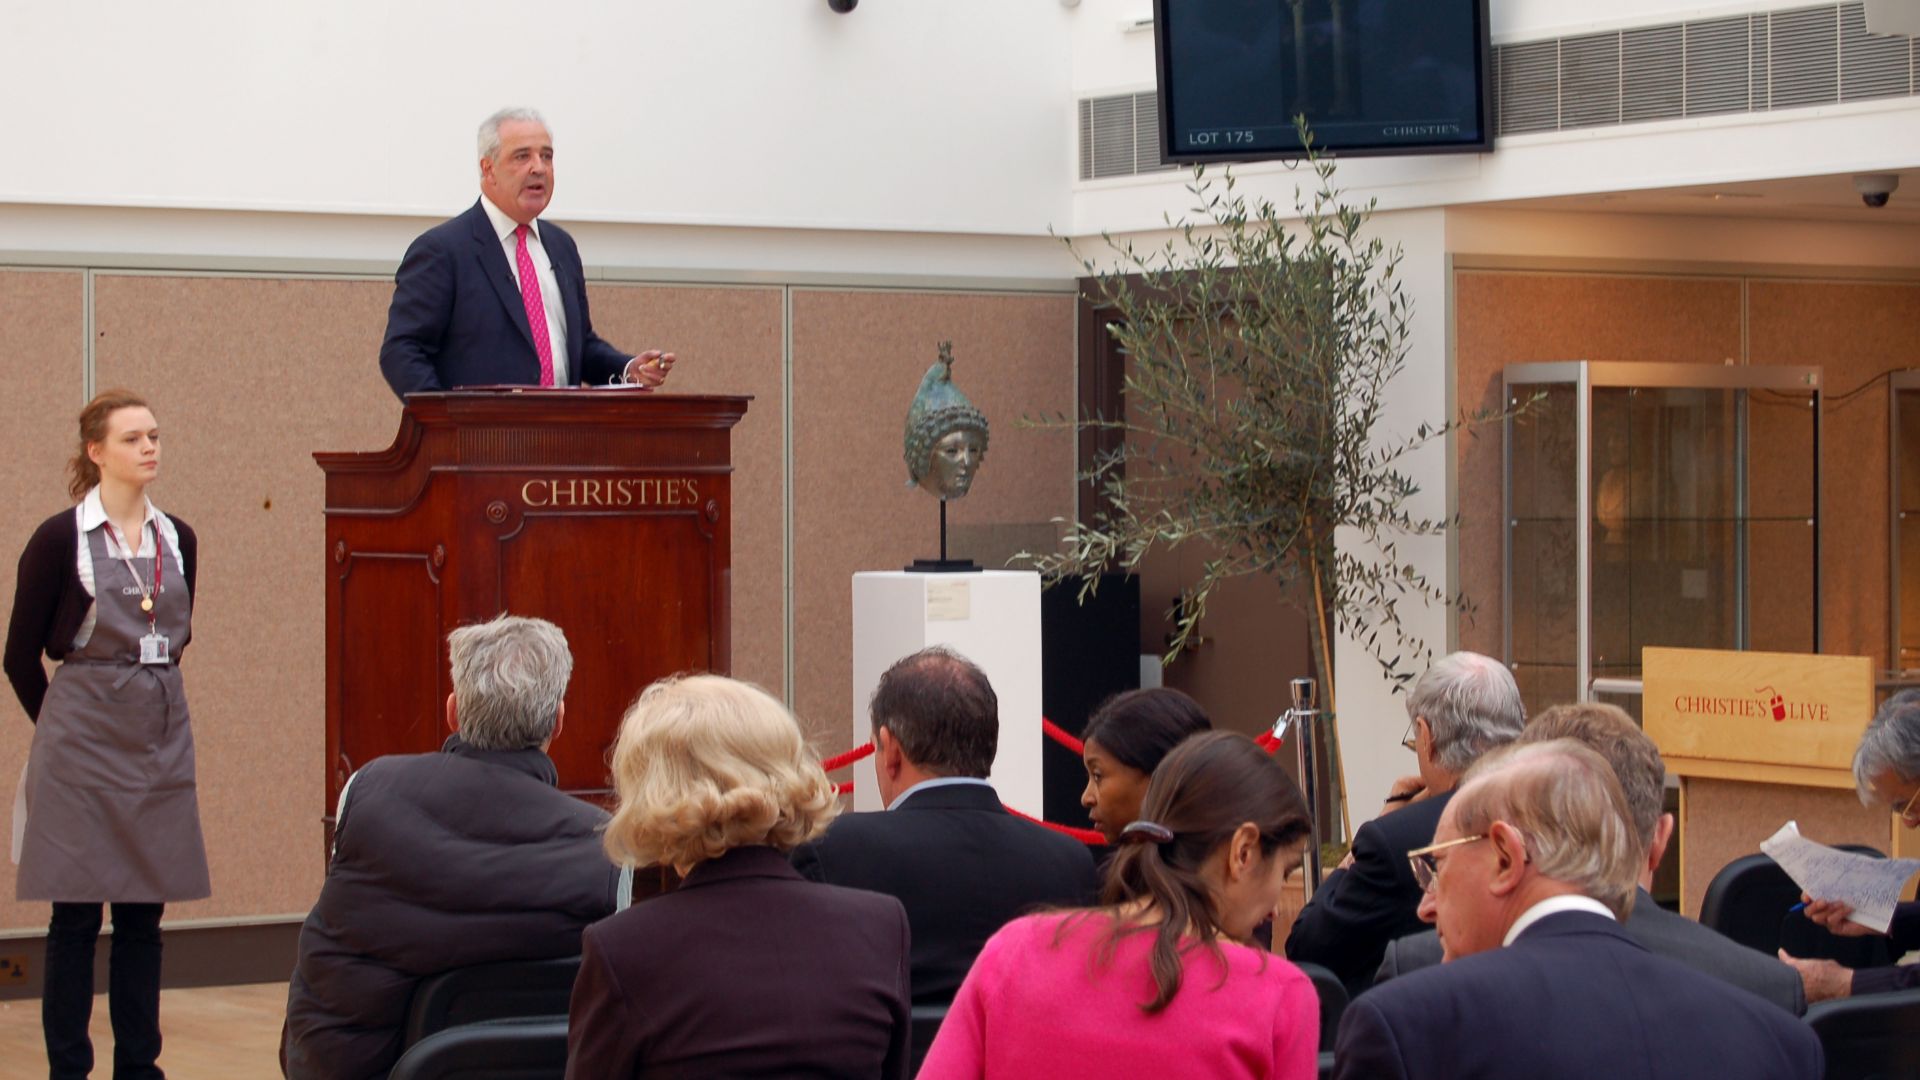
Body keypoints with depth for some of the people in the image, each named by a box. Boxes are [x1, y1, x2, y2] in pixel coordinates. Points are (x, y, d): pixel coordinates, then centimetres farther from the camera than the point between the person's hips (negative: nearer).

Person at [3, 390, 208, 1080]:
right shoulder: (60, 539, -6)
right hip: (84, 742, -4)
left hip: (161, 738, 4)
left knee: (144, 913, 7)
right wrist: (60, 726, 8)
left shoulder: (178, 540, 8)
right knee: (76, 913, -1)